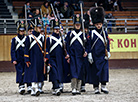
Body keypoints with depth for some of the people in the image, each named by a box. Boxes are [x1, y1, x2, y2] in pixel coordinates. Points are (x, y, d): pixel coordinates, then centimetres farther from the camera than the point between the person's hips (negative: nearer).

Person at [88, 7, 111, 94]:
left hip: (103, 56, 2)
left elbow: (107, 44, 11)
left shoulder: (105, 33, 8)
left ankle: (103, 86, 2)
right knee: (95, 71, 0)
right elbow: (89, 44, -1)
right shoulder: (92, 33, 0)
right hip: (95, 56, -2)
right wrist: (89, 55, -6)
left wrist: (108, 53, 2)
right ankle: (96, 88, 7)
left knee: (104, 70, -5)